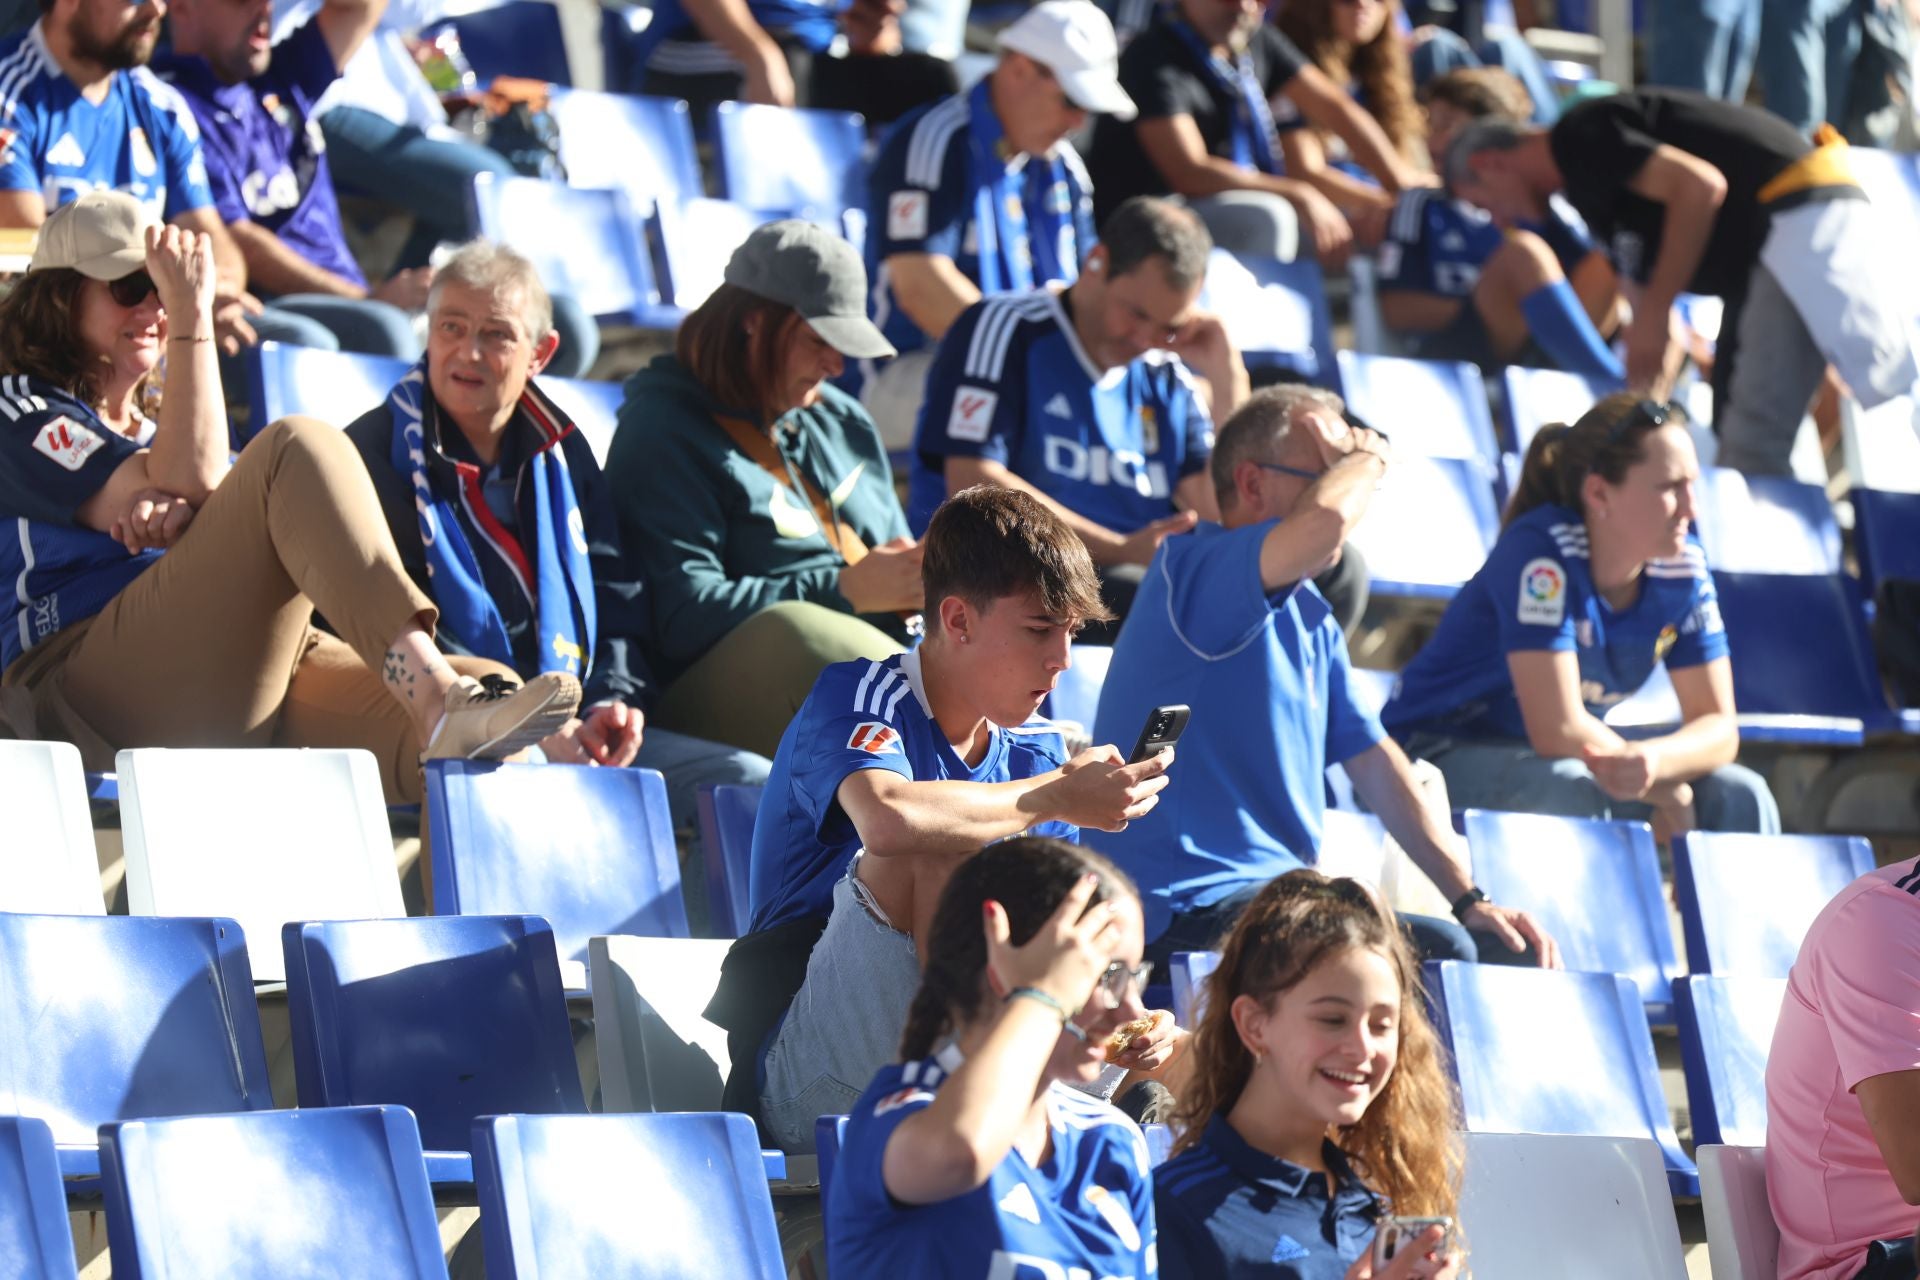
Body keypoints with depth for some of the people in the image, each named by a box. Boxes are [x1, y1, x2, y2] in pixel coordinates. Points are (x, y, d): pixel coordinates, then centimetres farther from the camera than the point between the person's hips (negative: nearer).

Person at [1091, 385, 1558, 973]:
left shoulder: (1309, 616, 20)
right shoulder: (1192, 569, -10)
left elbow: (1377, 763, 19)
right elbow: (1325, 520, -30)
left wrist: (1470, 898, 9)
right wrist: (1367, 457, -7)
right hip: (1189, 913, -10)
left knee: (1509, 953, 3)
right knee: (1436, 954, -26)